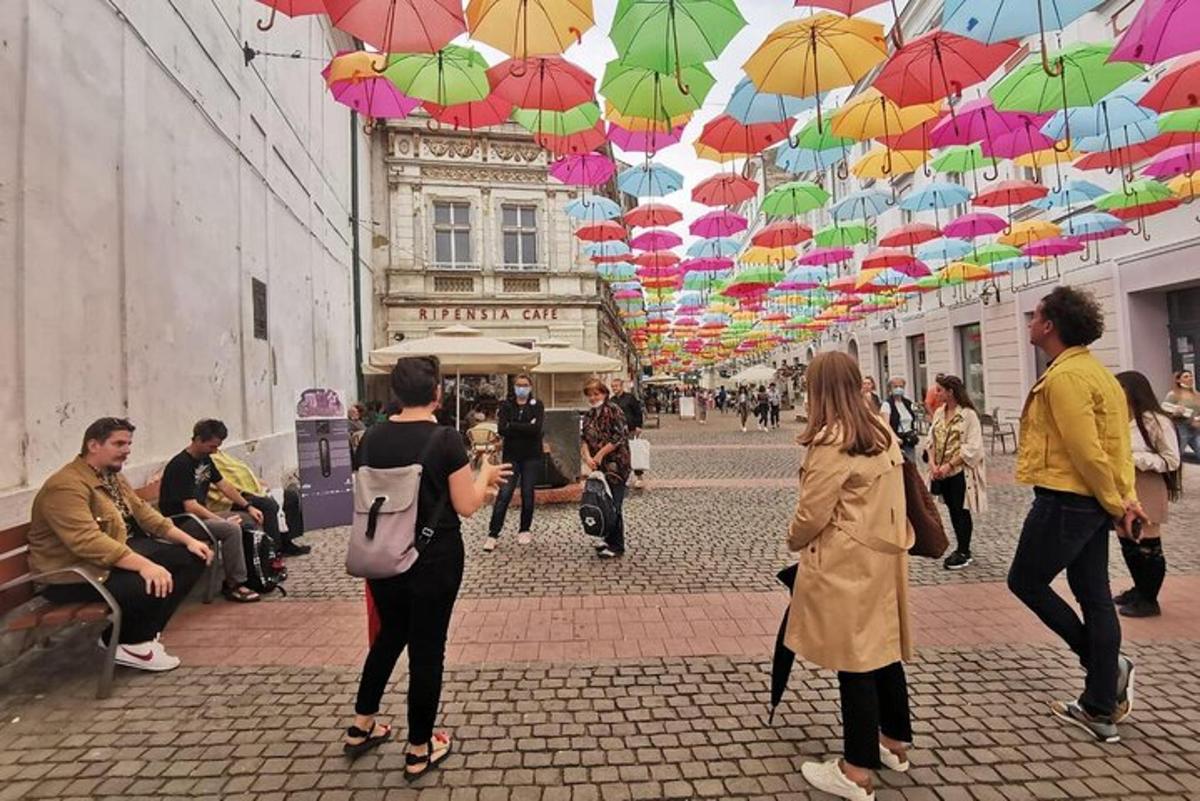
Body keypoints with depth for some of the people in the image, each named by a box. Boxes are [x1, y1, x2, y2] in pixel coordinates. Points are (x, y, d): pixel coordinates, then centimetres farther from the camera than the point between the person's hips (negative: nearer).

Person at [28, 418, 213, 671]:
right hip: (74, 573, -10)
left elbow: (144, 514, 15)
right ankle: (124, 642, -2)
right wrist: (143, 565, -42)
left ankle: (144, 632, 5)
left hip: (121, 552, 10)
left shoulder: (113, 477, 11)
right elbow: (88, 541, -34)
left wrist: (188, 540, 4)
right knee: (154, 584, -34)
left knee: (191, 558, 1)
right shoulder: (66, 486, -22)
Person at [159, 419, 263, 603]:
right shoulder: (181, 465, -21)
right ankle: (234, 584, -17)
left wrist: (248, 507, 6)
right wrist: (223, 520, -24)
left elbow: (224, 485, 14)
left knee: (248, 520, 1)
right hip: (180, 521, -9)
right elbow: (190, 507, -25)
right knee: (232, 529, -29)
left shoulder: (204, 458, 7)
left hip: (199, 514, 10)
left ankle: (254, 571, 4)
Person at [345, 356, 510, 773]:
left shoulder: (374, 437, -3)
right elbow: (466, 506, -14)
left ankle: (360, 727, 39)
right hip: (434, 560, -5)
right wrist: (485, 475, 3)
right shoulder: (445, 439, -19)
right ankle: (419, 750, 24)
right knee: (427, 648, 9)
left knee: (390, 635, 26)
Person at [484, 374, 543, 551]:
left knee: (527, 494, 6)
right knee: (504, 494, -5)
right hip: (511, 456, 0)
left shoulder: (537, 405, 1)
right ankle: (493, 534, -1)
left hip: (532, 456, 0)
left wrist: (512, 426, -12)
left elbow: (536, 428, -16)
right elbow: (501, 429, -10)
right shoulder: (506, 406, 5)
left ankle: (525, 530, 22)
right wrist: (525, 428, -15)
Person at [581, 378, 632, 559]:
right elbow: (584, 438, 7)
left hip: (615, 464, -7)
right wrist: (587, 456, -11)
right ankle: (609, 539, 27)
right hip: (598, 465, 7)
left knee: (614, 505, -4)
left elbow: (619, 437, -16)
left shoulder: (613, 410, -9)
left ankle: (617, 546, 5)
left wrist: (600, 454, -14)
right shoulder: (588, 415, 12)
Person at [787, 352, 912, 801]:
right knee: (883, 648, 20)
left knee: (854, 661, 2)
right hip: (883, 555, 9)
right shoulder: (882, 430, 6)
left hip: (847, 564, -8)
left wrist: (793, 541, 3)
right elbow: (884, 494, 13)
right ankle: (894, 742, 38)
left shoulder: (830, 440, -20)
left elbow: (813, 512, -17)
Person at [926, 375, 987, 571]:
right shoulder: (939, 412, 7)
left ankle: (963, 552, 15)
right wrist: (933, 464, -7)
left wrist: (949, 465, -19)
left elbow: (972, 448, -16)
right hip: (943, 472, 6)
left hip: (961, 471, -6)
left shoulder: (968, 414, -13)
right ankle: (962, 549, 27)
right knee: (952, 510, 14)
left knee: (962, 511, 3)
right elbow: (932, 440, 6)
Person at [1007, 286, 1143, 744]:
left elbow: (1086, 450, -21)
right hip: (1091, 501, 10)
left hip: (1065, 500, -10)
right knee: (1094, 597, 13)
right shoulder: (1092, 370, 14)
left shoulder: (1065, 376, -19)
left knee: (1025, 581, 7)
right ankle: (1101, 709, 23)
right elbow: (1115, 442, 12)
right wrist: (1126, 498, 8)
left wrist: (1115, 505, -10)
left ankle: (1109, 673, 14)